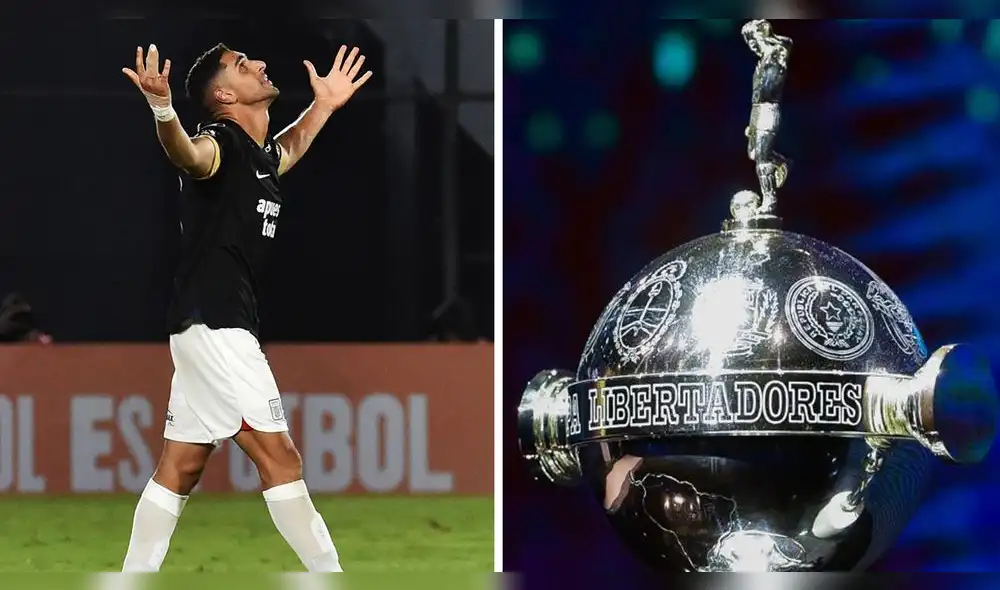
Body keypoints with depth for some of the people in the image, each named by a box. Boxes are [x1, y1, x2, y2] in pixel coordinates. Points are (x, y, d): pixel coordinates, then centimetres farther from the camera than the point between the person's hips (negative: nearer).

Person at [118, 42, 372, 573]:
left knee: (180, 467, 9)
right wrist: (163, 111, -58)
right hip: (214, 323, -10)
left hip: (210, 329, 10)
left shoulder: (262, 153, 16)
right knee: (279, 458, -7)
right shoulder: (222, 143, -12)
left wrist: (323, 106, 39)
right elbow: (190, 155, -38)